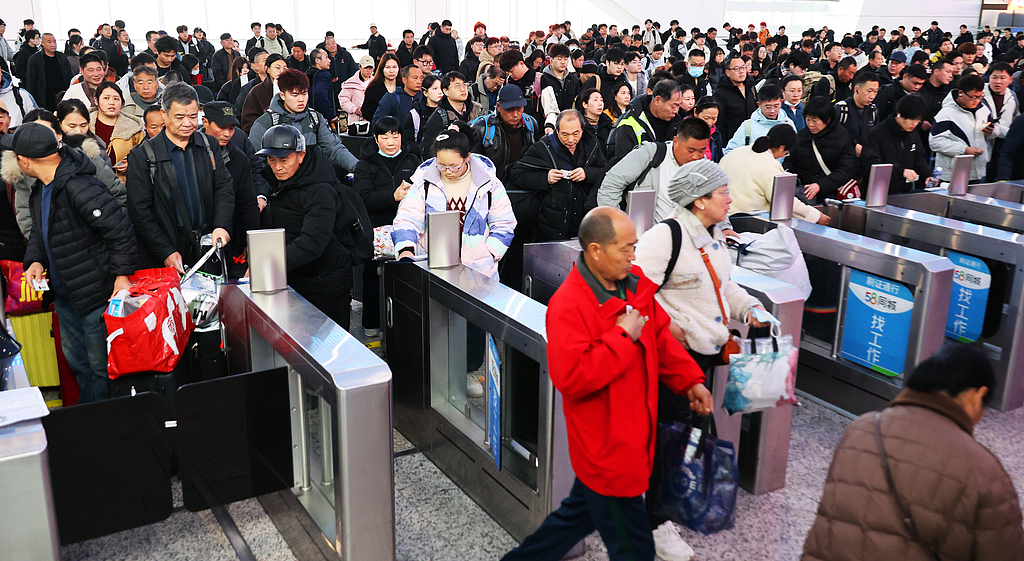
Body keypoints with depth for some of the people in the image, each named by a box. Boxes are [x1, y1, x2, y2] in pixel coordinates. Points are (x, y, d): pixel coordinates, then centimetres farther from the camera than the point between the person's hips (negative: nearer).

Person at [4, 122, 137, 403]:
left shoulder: (79, 188, -26)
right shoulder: (40, 188, 6)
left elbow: (121, 231, -26)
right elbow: (39, 230, 21)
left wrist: (122, 275, -24)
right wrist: (35, 259, 3)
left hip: (96, 295, -10)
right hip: (64, 296, 10)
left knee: (101, 367, 3)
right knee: (77, 362, 24)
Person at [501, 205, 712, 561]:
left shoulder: (635, 284, 2)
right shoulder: (568, 305, -24)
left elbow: (660, 337, 16)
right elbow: (571, 378, -31)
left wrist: (690, 381, 11)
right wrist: (622, 337, -26)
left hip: (633, 435, 9)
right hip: (606, 448, -9)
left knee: (582, 512, 26)